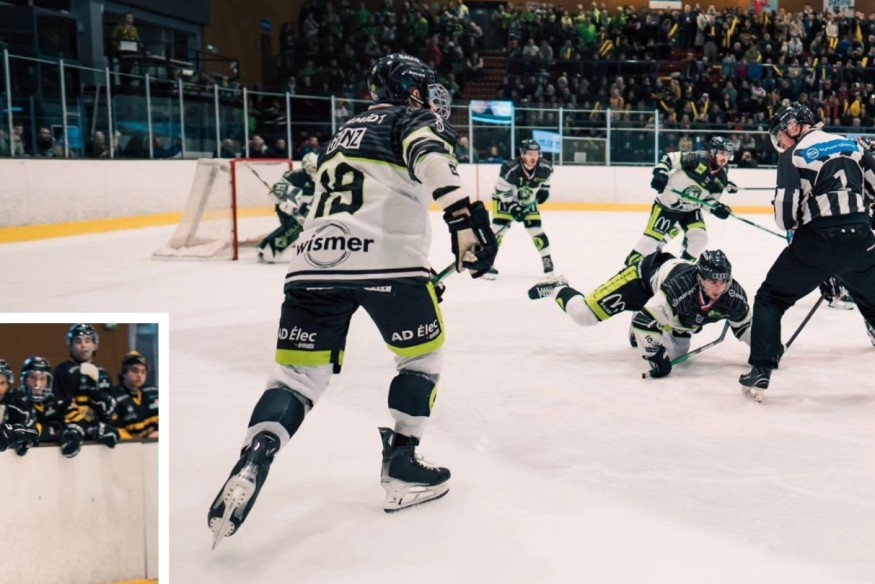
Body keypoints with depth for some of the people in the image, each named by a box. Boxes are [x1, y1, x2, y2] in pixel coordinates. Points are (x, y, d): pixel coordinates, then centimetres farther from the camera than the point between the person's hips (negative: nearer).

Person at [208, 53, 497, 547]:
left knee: (299, 372, 9)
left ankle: (252, 462, -13)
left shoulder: (346, 133, 34)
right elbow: (432, 160, -13)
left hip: (313, 261, 6)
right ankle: (402, 467, 16)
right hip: (386, 260, -6)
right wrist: (465, 217, -25)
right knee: (423, 352, 17)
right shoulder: (412, 120, 11)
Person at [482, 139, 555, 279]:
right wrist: (513, 207, -30)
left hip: (528, 202, 4)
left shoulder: (544, 168, -19)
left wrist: (544, 189, 0)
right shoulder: (510, 169, -34)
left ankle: (547, 260, 11)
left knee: (536, 229, -4)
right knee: (499, 229, -15)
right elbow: (502, 191, -26)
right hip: (505, 199, -4)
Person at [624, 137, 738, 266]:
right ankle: (631, 264, 5)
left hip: (691, 209, 6)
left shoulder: (721, 178, -5)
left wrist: (718, 208, -17)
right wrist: (660, 173, -34)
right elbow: (670, 158, -20)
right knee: (652, 238, -9)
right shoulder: (697, 159, -23)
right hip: (667, 204, -6)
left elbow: (709, 199, 3)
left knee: (700, 238, -7)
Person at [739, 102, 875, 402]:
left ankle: (760, 373, 1)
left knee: (770, 298, 11)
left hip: (817, 242, -4)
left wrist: (794, 227, 13)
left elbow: (785, 210, -8)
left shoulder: (795, 155, 0)